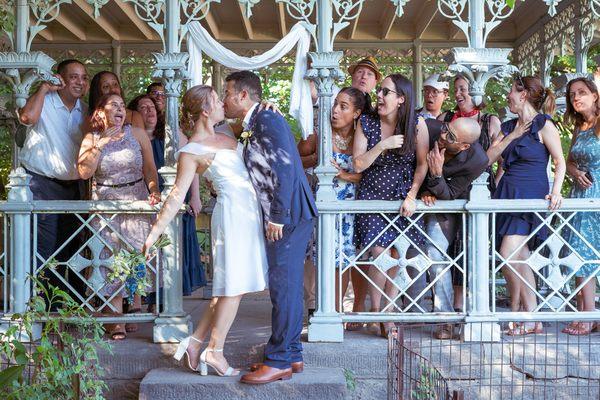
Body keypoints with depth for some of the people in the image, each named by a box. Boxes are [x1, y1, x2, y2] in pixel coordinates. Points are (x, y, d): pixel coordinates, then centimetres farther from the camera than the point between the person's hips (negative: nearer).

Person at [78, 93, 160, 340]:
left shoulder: (137, 134, 4)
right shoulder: (91, 139, 5)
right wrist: (101, 145, -12)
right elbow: (84, 172, -7)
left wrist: (154, 191, -12)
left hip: (137, 201, 0)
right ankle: (118, 321, 0)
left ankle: (135, 306, 18)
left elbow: (149, 168, 4)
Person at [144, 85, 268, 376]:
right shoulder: (191, 151, -8)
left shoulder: (224, 136, 15)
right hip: (232, 213, -8)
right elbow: (177, 195, -10)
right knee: (234, 286, -3)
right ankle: (215, 351, 8)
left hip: (249, 214, 8)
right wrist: (154, 232, -14)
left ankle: (195, 342, 18)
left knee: (232, 286, 11)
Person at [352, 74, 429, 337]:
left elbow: (422, 164, -1)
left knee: (396, 257, -3)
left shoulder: (417, 124, -4)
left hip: (402, 199, 0)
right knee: (380, 254, -12)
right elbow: (357, 165, -5)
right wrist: (383, 145, -17)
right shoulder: (366, 123, -2)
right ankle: (377, 310, 4)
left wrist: (412, 196, -11)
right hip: (372, 196, 0)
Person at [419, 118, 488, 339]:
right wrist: (423, 191, -13)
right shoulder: (430, 129, -27)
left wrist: (436, 174, -41)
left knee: (435, 254, -15)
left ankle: (446, 316, -4)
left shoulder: (477, 161, -31)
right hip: (420, 197, 3)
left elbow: (449, 196, -23)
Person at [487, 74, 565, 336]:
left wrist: (556, 191, -17)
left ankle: (517, 311, -3)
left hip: (531, 195, -7)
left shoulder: (544, 125, -4)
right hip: (507, 193, 7)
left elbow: (560, 161, -7)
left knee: (508, 255, -16)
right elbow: (489, 157, 11)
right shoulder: (509, 126, 16)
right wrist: (512, 136, 0)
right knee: (520, 257, 6)